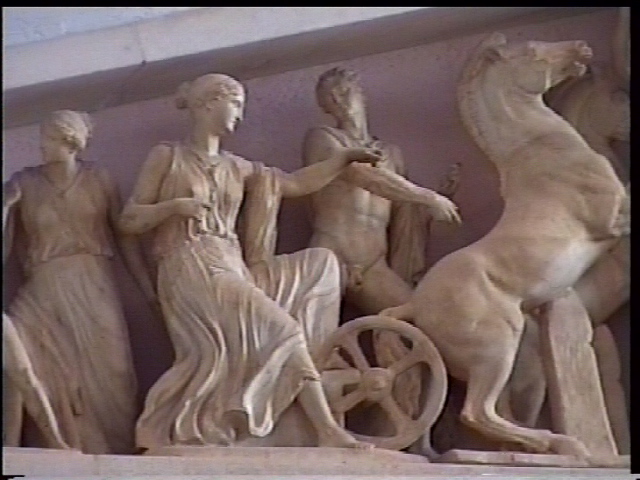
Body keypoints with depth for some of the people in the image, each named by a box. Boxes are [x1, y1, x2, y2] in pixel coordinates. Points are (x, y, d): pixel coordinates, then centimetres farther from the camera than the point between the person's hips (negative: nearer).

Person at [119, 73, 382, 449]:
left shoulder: (237, 167, 23)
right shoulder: (167, 156, 8)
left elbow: (297, 184, 21)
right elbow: (129, 220, 5)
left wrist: (345, 157, 18)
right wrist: (174, 206, -11)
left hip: (233, 267, 7)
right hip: (191, 269, -7)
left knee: (319, 262, -5)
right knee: (281, 331, -23)